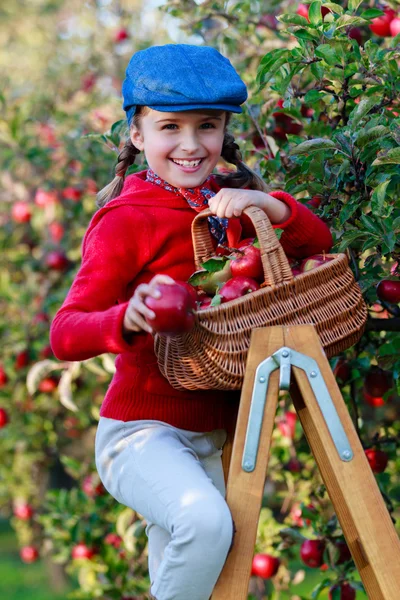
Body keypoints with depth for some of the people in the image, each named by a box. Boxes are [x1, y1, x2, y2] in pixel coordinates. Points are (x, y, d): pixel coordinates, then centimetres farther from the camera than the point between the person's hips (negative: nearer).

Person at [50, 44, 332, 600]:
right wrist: (127, 319, -42)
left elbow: (317, 241, 4)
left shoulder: (226, 204, 7)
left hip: (210, 441, 7)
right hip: (141, 431, -7)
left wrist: (265, 203, -15)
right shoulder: (127, 220, -14)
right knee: (204, 520, -34)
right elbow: (65, 332, -20)